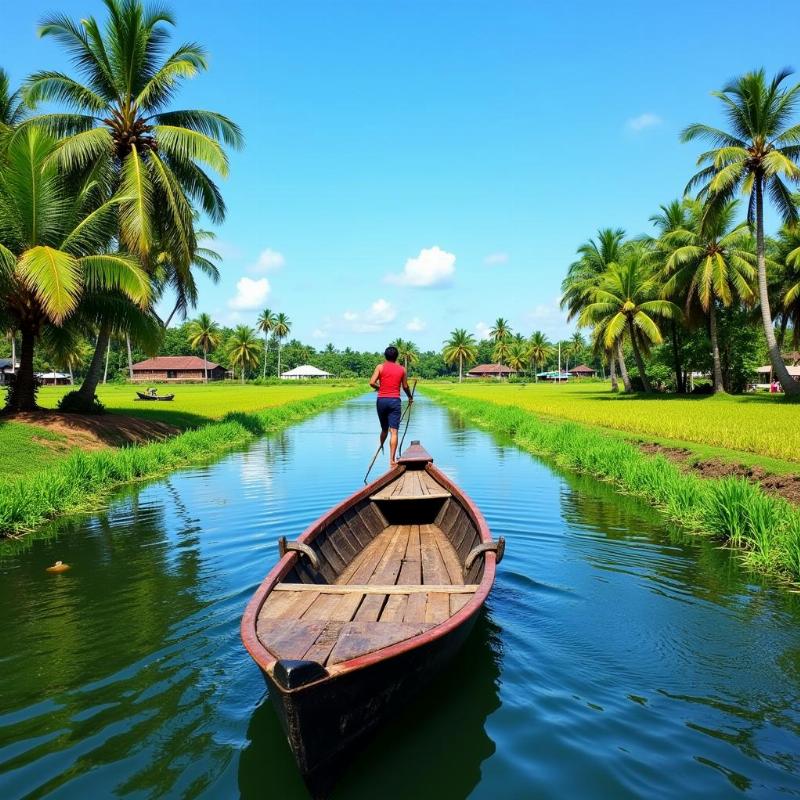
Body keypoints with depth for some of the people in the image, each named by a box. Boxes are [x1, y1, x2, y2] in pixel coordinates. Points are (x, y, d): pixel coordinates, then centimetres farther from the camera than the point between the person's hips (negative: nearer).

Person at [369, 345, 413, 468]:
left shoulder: (380, 367, 2)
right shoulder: (401, 369, 6)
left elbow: (372, 382, -8)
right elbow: (405, 387, 12)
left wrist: (379, 388, 13)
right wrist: (410, 397, 31)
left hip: (382, 400, 1)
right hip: (395, 400, -1)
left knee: (384, 428, 23)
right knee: (394, 431, -5)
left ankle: (381, 447, 46)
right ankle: (392, 460, -11)